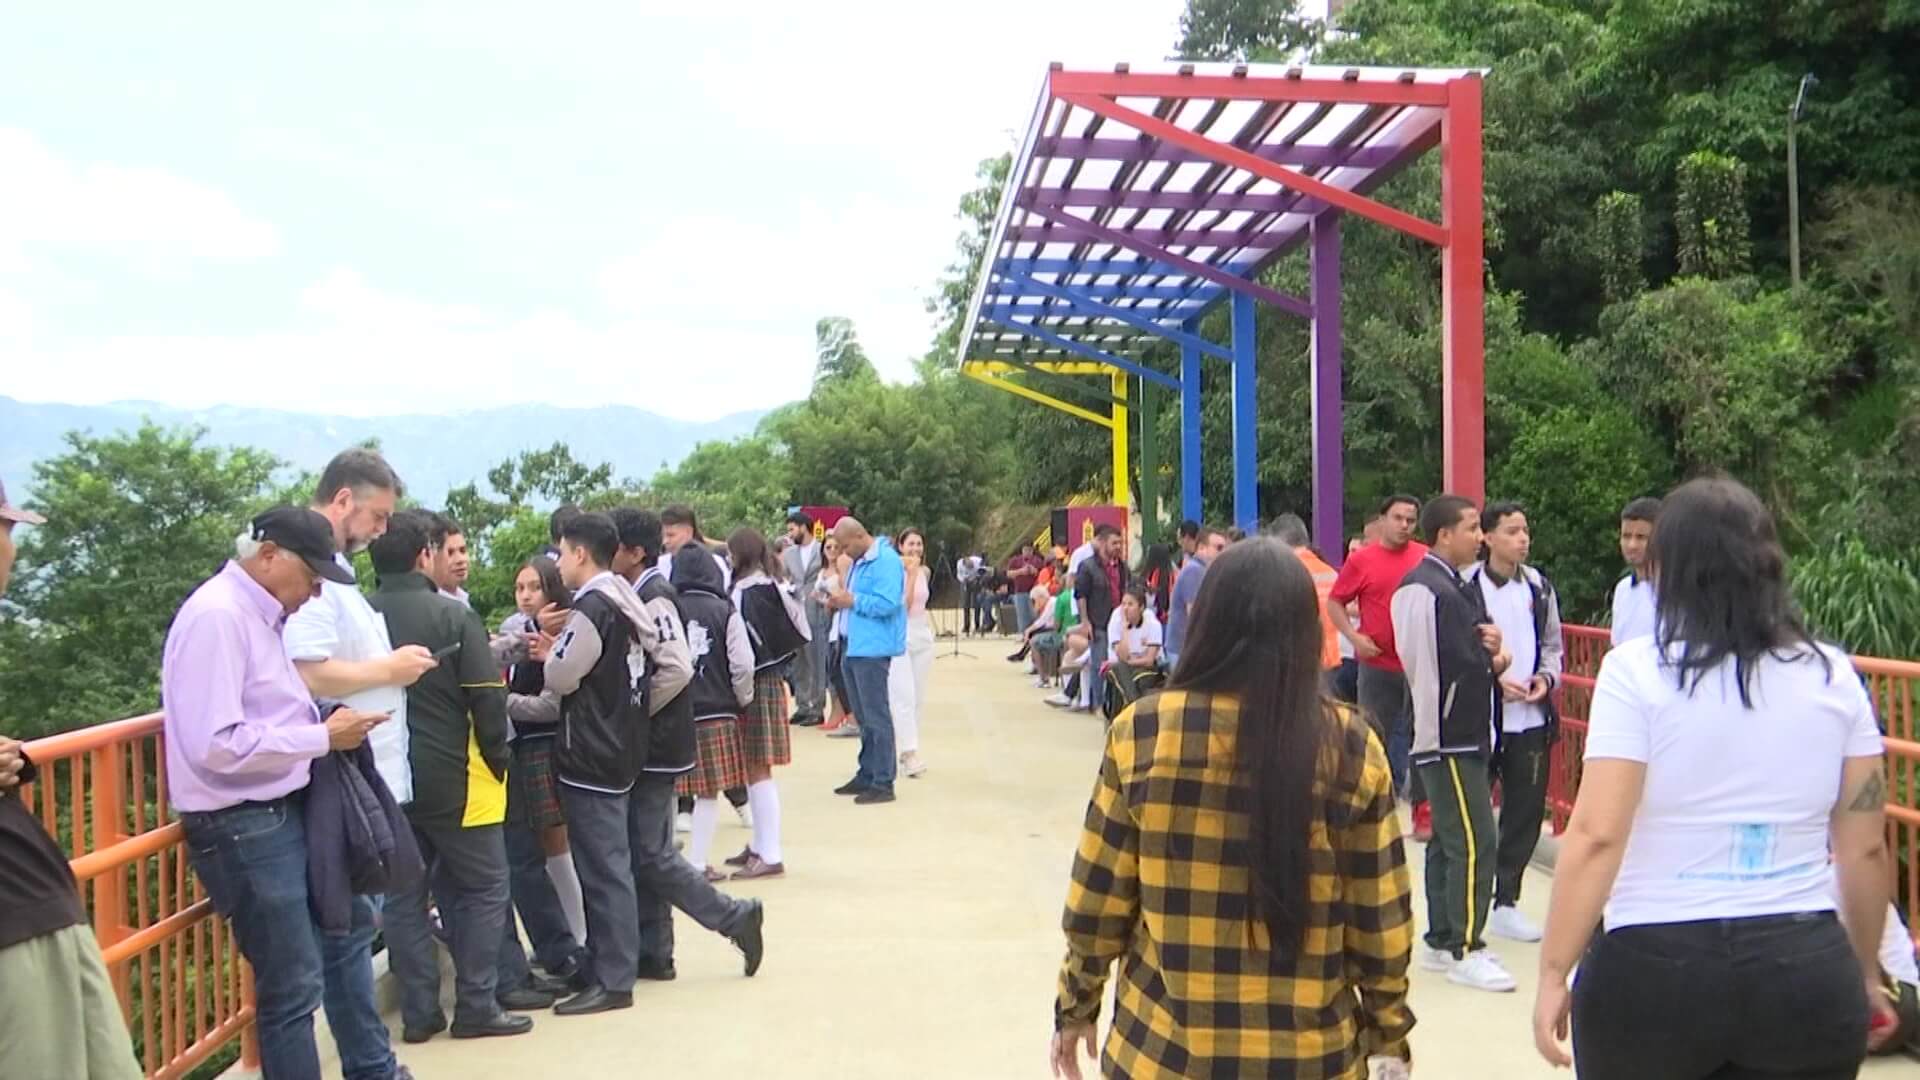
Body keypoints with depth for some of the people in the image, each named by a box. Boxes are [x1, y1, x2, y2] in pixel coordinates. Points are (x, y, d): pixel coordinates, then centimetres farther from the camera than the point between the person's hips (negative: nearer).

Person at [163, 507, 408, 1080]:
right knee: (293, 986, -1)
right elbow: (216, 744, -27)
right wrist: (322, 738, -19)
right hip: (244, 827, -10)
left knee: (346, 928, 24)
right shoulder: (217, 615, -20)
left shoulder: (260, 614, 9)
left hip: (287, 810, 10)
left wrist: (326, 724, 1)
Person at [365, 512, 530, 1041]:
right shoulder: (452, 615, -13)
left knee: (403, 897, 12)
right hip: (453, 779, -5)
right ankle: (477, 1006, 8)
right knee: (484, 888, 8)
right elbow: (488, 699, -14)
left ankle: (419, 1012, 16)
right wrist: (495, 760, -1)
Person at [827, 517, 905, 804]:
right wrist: (841, 601, 6)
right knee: (864, 717, 17)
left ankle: (883, 783, -2)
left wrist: (852, 600, -17)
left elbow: (888, 603, -24)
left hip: (873, 649, -10)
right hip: (854, 648, 10)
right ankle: (866, 776, 26)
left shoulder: (886, 561, -15)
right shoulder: (858, 562, 16)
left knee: (876, 717, -6)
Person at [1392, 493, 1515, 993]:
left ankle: (1441, 940, 24)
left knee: (1448, 839, 15)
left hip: (1464, 734, 10)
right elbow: (1459, 666, -23)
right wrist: (1495, 658, -6)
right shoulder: (1426, 589, -17)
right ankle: (1465, 950, 0)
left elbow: (1477, 650, 13)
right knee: (1473, 842, -8)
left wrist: (1491, 655, -8)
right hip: (1448, 735, -10)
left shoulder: (1459, 586, 15)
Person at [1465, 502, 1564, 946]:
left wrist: (1546, 677, -1)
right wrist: (1492, 680, -15)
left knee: (1526, 812, 10)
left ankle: (1506, 902, 24)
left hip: (1531, 718, 5)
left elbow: (1553, 644, 17)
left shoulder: (1539, 586, 8)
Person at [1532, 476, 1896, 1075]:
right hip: (1807, 971, 3)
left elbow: (1595, 837, -14)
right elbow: (1864, 849, 6)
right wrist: (1865, 974, 20)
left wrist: (1554, 973, -8)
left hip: (1653, 967, -3)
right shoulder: (1834, 676, 2)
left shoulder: (1636, 671, -9)